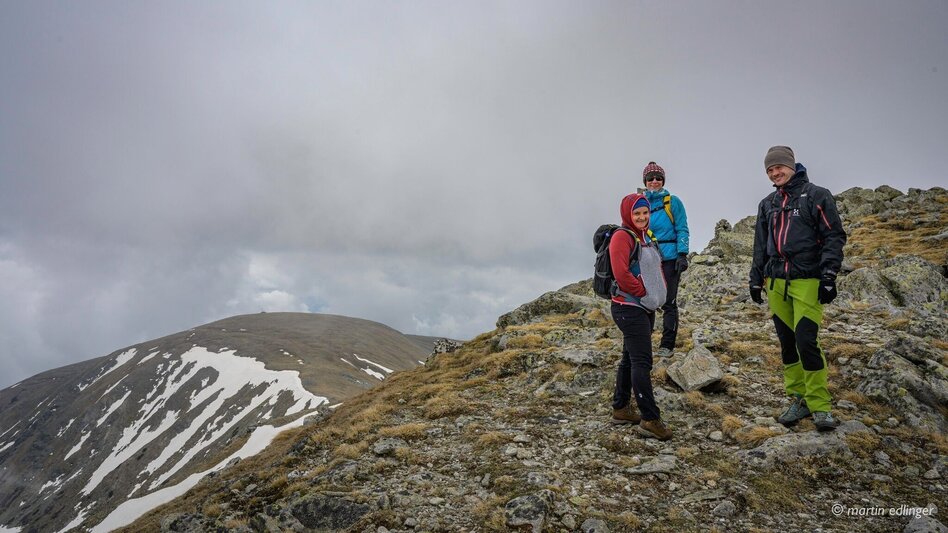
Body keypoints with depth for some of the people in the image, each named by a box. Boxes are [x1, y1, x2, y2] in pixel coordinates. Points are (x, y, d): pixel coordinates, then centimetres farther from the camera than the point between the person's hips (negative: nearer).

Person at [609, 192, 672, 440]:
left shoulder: (646, 236, 15)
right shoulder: (622, 237, -13)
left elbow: (654, 268, 24)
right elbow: (621, 273, -23)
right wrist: (643, 292, -14)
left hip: (645, 307, 10)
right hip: (629, 308, -10)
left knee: (630, 358, 15)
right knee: (642, 362, -9)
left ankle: (621, 408, 26)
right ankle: (650, 418, -4)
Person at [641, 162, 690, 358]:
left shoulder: (673, 202, -1)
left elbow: (682, 229, -3)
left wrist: (682, 255, -12)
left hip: (669, 259, -4)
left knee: (668, 303, 0)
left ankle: (667, 345, 5)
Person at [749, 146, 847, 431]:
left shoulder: (816, 196, 0)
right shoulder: (767, 204, 16)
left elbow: (834, 237, -4)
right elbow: (760, 245, 21)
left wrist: (828, 277, -12)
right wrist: (756, 279, 17)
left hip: (807, 281, -5)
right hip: (776, 283, 5)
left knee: (806, 341, -12)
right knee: (787, 342, 7)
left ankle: (820, 406, -1)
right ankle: (798, 400, 17)